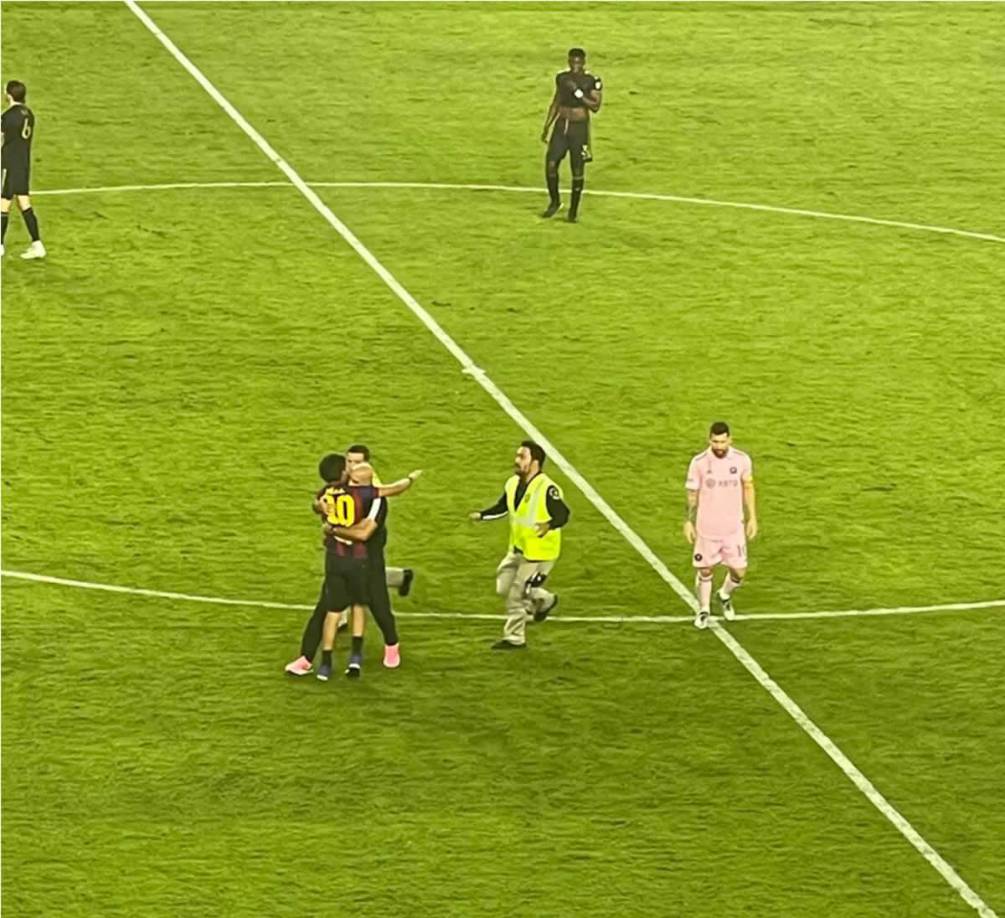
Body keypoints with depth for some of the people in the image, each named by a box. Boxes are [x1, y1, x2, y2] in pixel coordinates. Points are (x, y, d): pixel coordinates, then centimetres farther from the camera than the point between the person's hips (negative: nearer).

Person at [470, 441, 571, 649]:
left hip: (539, 553, -8)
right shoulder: (513, 484, 1)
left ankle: (514, 638, 14)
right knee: (504, 587, 15)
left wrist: (550, 525, -44)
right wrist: (482, 514, 0)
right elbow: (502, 507, 15)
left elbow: (563, 513, -24)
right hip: (518, 549, 8)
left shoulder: (546, 489, -24)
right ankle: (544, 601, 35)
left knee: (517, 595, -2)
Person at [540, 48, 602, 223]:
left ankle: (574, 210, 11)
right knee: (550, 164, -6)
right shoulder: (562, 78, 6)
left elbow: (595, 107, -15)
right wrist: (546, 127, 15)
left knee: (578, 170, 0)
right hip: (561, 125, 4)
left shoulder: (592, 81, -8)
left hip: (579, 128, -3)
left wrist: (578, 92, -24)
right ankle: (554, 202, 14)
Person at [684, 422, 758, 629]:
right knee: (705, 571, 8)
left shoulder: (742, 460, -7)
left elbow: (748, 488, 6)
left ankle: (725, 596, 35)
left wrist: (752, 518, 5)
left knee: (739, 572, 2)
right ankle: (703, 610, 29)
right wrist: (688, 522, -2)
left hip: (734, 528, 1)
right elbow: (692, 494, 0)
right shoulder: (699, 463, -10)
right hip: (706, 528, -1)